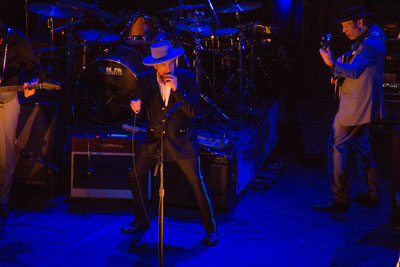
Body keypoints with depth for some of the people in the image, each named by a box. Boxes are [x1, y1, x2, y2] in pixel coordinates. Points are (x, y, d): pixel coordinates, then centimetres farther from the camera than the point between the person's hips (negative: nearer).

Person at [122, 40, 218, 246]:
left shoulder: (186, 77, -13)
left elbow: (193, 111, -18)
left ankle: (210, 229, 8)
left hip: (182, 139, -3)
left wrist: (177, 89, -30)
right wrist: (136, 107, -19)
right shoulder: (145, 79, -6)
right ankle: (142, 221, 23)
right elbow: (140, 108, 5)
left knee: (197, 181, -5)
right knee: (135, 175, 2)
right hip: (155, 137, 3)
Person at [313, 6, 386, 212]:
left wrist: (333, 64, -47)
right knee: (360, 147, 18)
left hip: (354, 107, -11)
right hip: (362, 105, 11)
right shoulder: (371, 39, 14)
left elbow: (355, 71, -34)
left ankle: (339, 199, -6)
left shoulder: (370, 44, -20)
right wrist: (339, 74, 8)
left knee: (336, 147, -8)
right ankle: (371, 193, 25)